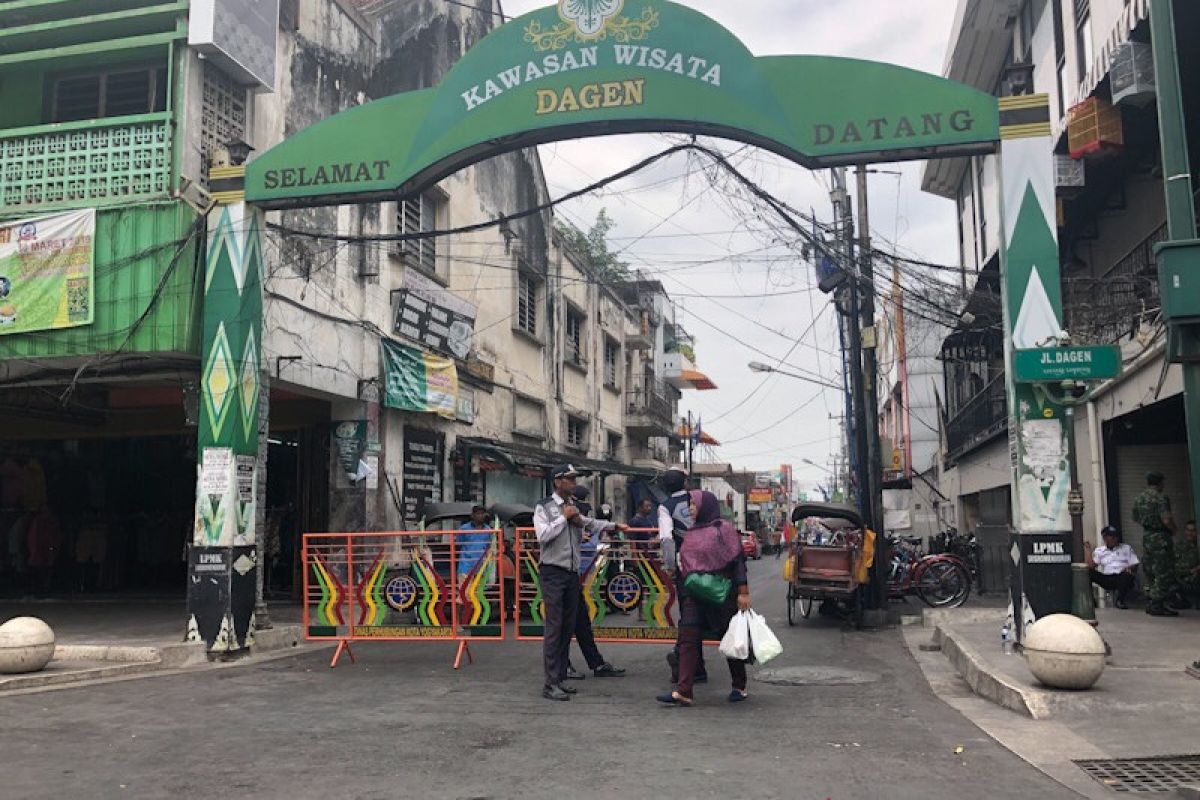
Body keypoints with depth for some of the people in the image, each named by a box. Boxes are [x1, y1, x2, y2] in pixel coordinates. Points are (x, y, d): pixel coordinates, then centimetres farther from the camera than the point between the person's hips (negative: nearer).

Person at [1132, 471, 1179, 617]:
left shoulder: (1139, 498, 10)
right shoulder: (1160, 498, -15)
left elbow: (1136, 519, 19)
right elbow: (1167, 520, -23)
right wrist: (1173, 529, -5)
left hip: (1146, 538, 8)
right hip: (1160, 538, -8)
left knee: (1151, 572, 15)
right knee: (1164, 573, -3)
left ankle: (1152, 604, 18)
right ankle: (1157, 606, -4)